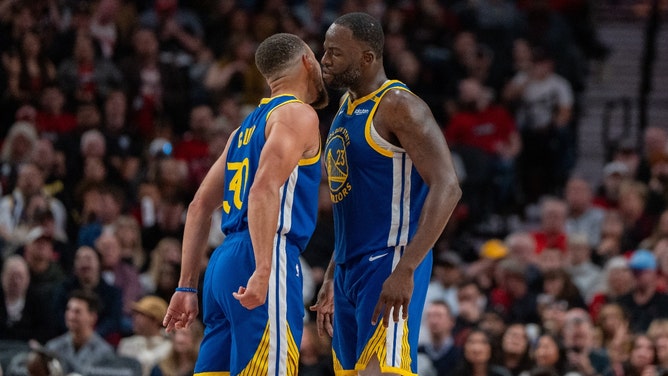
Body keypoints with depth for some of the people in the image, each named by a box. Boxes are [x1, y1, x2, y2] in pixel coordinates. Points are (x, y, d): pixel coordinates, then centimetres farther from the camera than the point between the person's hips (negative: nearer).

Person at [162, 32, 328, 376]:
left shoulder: (249, 125, 23)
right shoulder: (297, 114, -2)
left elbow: (200, 206, 23)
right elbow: (264, 189, -18)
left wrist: (186, 286, 24)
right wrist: (263, 271, -26)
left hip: (225, 262, 9)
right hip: (268, 259, -9)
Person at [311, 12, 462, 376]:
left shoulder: (398, 106, -12)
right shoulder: (347, 107, 16)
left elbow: (447, 188, -22)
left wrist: (406, 270, -29)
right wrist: (331, 278, 23)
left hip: (389, 265, -10)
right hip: (350, 269, 10)